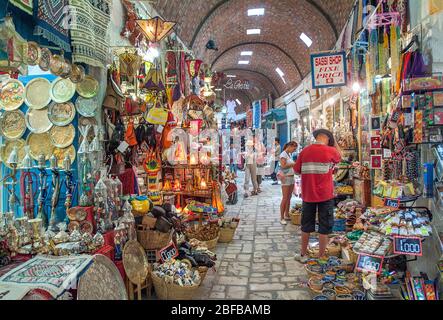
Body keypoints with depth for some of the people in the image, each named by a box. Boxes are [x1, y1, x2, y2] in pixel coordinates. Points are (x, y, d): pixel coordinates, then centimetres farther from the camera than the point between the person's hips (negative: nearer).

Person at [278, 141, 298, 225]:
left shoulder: (289, 154, 16)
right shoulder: (283, 154, -11)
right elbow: (283, 165, -20)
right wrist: (293, 164, -17)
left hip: (292, 177, 9)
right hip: (286, 178, -9)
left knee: (289, 198, 12)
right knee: (285, 198, -7)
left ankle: (286, 215, 21)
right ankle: (282, 218, -2)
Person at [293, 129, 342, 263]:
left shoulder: (305, 151, -1)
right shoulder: (330, 151, -8)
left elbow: (297, 171, 6)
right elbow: (339, 157, 15)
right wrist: (334, 142, 21)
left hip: (308, 195, 3)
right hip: (325, 195, -3)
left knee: (306, 226, 16)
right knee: (324, 227, 9)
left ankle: (303, 255, 26)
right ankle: (321, 257, 16)